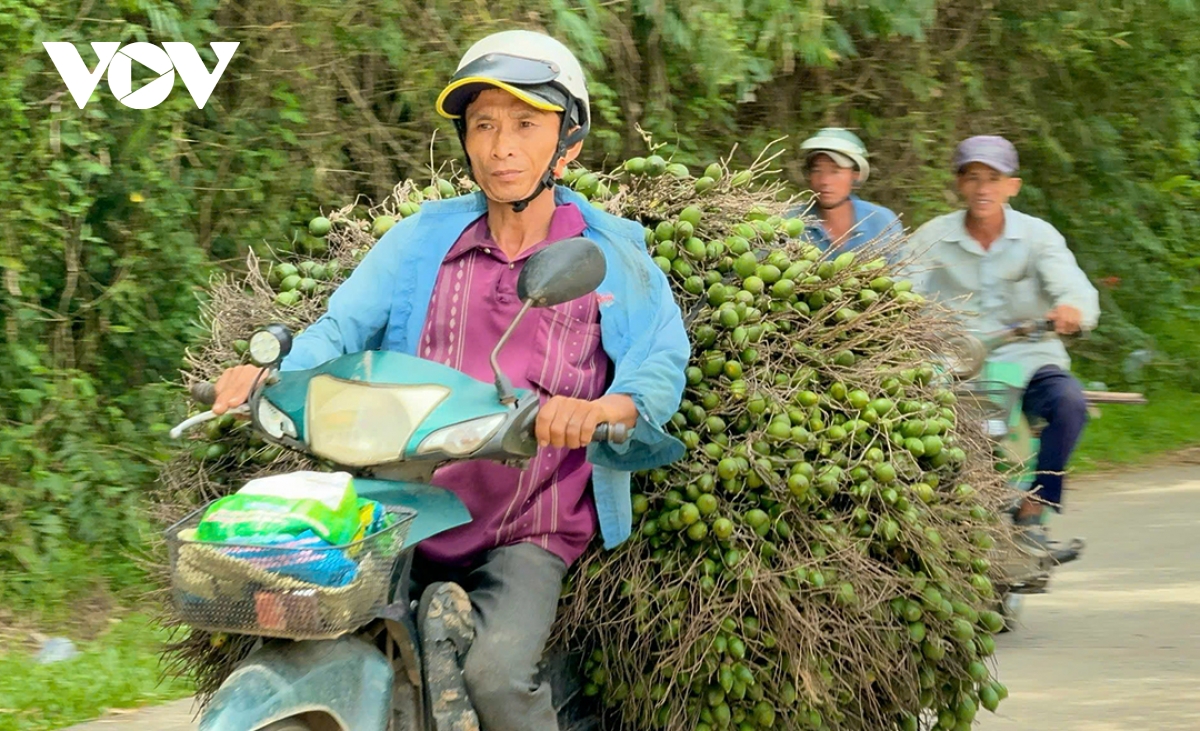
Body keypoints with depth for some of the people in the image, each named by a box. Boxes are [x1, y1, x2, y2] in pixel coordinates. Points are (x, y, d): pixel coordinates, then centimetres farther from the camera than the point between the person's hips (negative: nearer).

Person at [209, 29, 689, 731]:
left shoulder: (612, 255, 4)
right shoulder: (426, 237, 10)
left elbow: (661, 363, -10)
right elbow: (344, 324, 2)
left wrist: (599, 409, -33)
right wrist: (273, 371, -20)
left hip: (532, 532, -3)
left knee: (496, 671, -28)